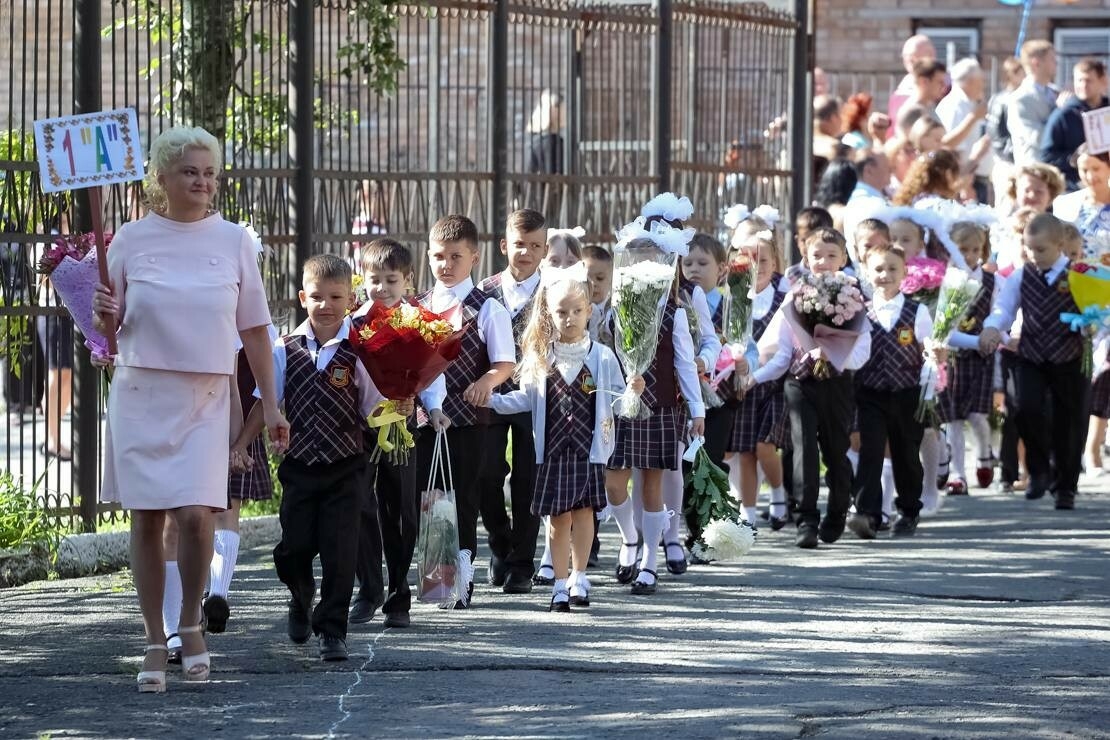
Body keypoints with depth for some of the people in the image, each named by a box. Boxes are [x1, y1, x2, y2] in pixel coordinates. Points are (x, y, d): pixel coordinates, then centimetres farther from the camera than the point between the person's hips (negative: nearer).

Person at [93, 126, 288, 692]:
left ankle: (191, 625, 9)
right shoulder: (132, 239, 3)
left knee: (195, 514, -14)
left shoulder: (232, 240, 5)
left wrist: (271, 406, 7)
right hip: (141, 391, 0)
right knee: (146, 518, 1)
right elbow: (109, 324, 11)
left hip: (206, 396, 0)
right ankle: (155, 642, 11)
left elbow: (254, 329, 9)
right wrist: (103, 315, -13)